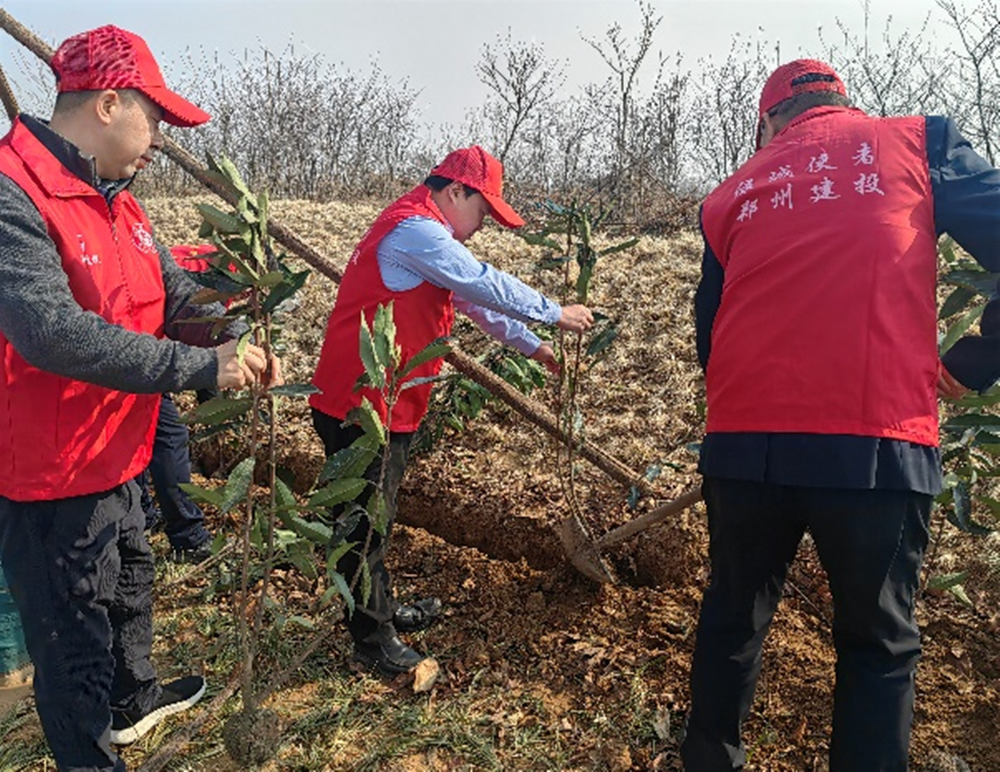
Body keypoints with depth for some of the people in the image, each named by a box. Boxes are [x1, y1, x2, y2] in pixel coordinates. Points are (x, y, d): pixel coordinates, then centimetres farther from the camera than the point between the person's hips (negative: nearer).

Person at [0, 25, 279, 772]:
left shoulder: (115, 200, 6)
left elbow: (177, 294, 5)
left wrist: (232, 343, -14)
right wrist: (200, 368, -30)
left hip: (113, 460, 10)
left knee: (130, 586, 29)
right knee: (76, 634, 9)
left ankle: (135, 697, 54)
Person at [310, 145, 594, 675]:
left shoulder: (426, 235, 18)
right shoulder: (415, 229, -17)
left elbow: (472, 299, 22)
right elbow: (485, 285, -19)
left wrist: (530, 344, 23)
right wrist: (554, 314, -8)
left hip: (387, 407, 11)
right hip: (360, 406, -11)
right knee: (367, 522, 2)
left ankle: (382, 609, 38)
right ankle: (372, 640, 17)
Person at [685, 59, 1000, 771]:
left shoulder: (732, 195, 18)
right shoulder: (917, 142, 11)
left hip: (745, 443, 3)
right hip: (877, 443, -2)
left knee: (733, 619, 21)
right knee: (879, 643, 15)